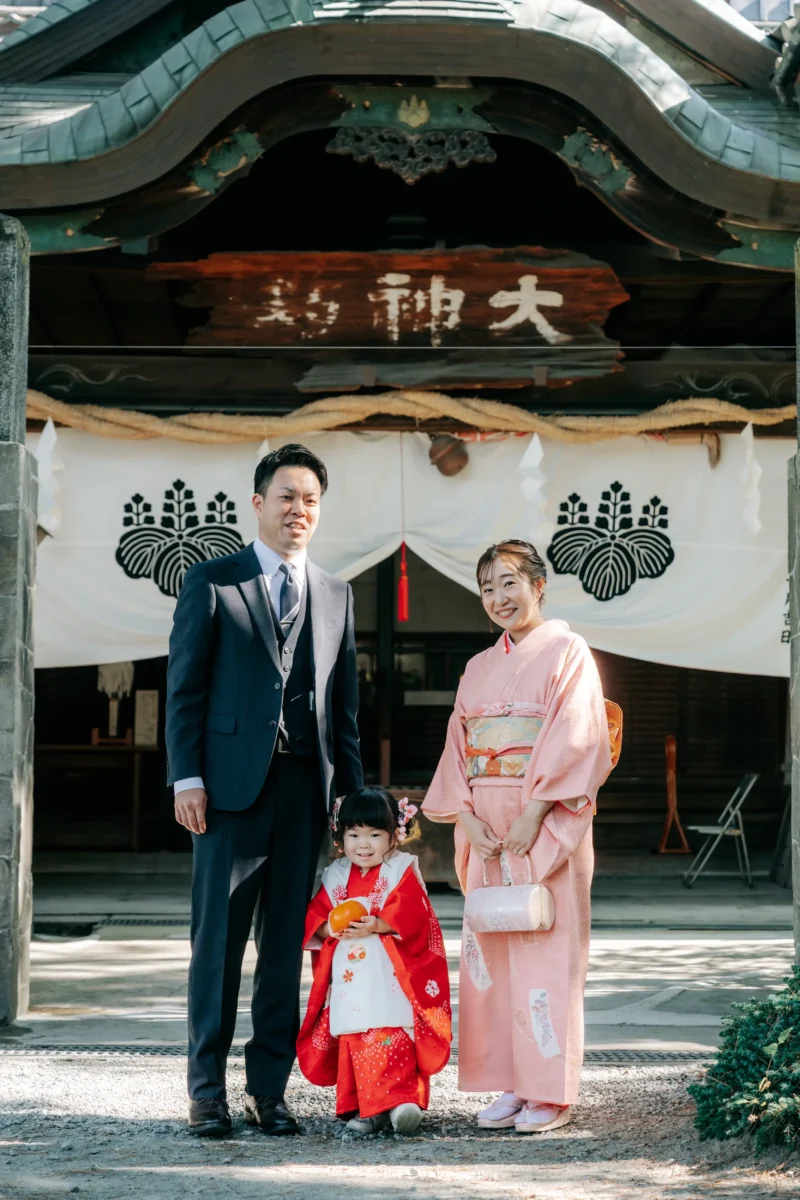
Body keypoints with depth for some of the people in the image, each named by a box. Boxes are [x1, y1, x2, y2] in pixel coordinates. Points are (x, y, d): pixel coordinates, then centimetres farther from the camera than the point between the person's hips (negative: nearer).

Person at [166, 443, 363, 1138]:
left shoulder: (336, 596, 15)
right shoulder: (211, 582, 4)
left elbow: (345, 703, 16)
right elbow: (184, 689, 0)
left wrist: (352, 789, 9)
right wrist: (187, 777, -8)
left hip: (306, 787, 4)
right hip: (232, 786, -4)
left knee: (286, 944, 5)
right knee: (218, 939, -1)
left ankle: (269, 1088, 12)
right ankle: (207, 1090, 5)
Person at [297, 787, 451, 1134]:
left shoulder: (402, 870, 2)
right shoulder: (336, 876, 13)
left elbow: (409, 916, -10)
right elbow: (314, 917, 7)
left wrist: (375, 926, -22)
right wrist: (331, 928, -13)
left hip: (391, 978, -4)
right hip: (348, 979, 4)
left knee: (392, 1040, -15)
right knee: (355, 1042, 1)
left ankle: (399, 1100, -15)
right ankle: (366, 1108, 6)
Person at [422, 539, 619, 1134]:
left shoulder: (566, 650, -1)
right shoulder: (480, 667, 17)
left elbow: (575, 739, -11)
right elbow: (459, 747, 13)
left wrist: (534, 812, -18)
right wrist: (466, 815, -3)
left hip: (548, 826, -6)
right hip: (487, 830, 6)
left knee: (546, 949, -6)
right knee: (490, 950, 4)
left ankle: (550, 1093, -1)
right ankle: (511, 1085, 11)